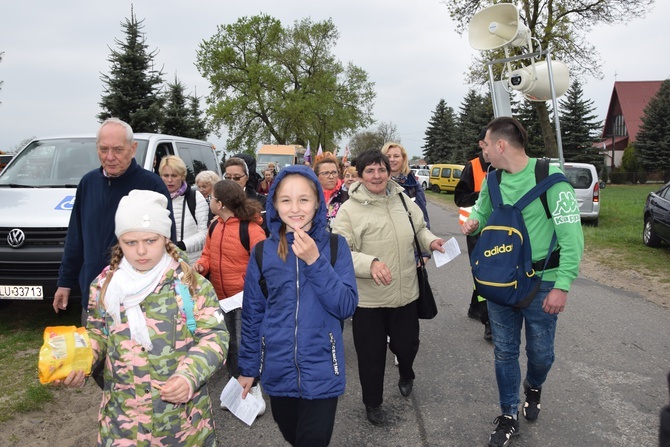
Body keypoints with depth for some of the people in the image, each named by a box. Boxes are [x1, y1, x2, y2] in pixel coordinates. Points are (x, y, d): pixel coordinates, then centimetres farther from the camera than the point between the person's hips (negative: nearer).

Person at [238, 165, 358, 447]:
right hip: (277, 373, 2)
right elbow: (252, 315, 4)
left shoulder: (335, 245, -8)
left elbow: (346, 307, -14)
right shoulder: (263, 252, -4)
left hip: (321, 371, -2)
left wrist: (315, 261, -23)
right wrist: (247, 367, 8)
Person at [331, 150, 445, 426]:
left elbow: (419, 228, 17)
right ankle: (373, 402, 37)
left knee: (407, 344, 20)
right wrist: (370, 263, -34)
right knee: (371, 353, 12)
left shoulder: (403, 200, 1)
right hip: (367, 298, -3)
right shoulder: (349, 210, -13)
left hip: (405, 293, 4)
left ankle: (406, 375, 56)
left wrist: (430, 240, -5)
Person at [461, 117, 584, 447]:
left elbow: (571, 235, -16)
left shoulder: (549, 177, -17)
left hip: (541, 284, -4)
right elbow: (481, 211, 18)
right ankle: (509, 417, 29)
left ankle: (533, 388, 46)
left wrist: (562, 285, -19)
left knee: (540, 352, 12)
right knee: (505, 351, 11)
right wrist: (474, 222, -7)